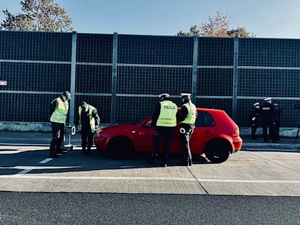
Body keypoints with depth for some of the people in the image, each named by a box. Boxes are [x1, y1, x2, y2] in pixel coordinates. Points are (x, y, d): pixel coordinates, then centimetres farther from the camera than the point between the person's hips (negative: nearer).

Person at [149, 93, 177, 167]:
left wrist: (154, 123, 14)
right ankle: (164, 162, 9)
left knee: (157, 143, 9)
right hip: (171, 127, 4)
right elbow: (177, 117, 16)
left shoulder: (160, 104, -1)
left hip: (161, 127, -3)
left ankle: (152, 159, 19)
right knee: (167, 145, 8)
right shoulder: (174, 105, 13)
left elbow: (155, 115, 0)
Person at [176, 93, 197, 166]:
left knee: (185, 144, -4)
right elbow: (195, 116, 19)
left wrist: (177, 113, -1)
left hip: (185, 126, -9)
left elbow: (180, 118, -18)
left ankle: (187, 161, -2)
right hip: (191, 126, 9)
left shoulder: (185, 106, -16)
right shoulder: (193, 106, 13)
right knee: (186, 144, 17)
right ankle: (189, 160, 21)